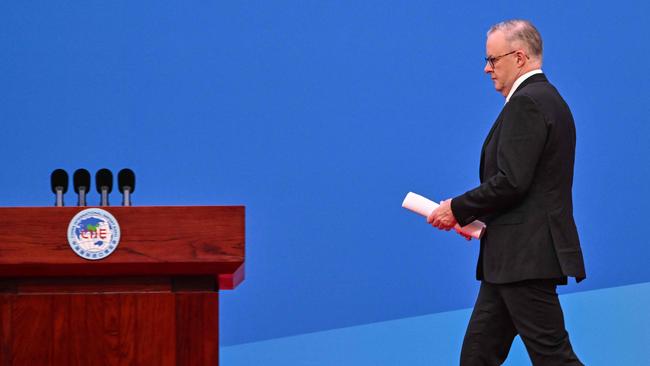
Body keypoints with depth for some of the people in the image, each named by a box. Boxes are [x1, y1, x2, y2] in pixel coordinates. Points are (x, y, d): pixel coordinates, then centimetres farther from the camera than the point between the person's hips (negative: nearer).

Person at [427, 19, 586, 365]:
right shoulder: (547, 99, 18)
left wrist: (458, 209, -9)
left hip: (526, 257, -11)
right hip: (513, 260, 11)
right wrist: (473, 214, 13)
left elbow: (511, 181, -22)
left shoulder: (526, 103, -14)